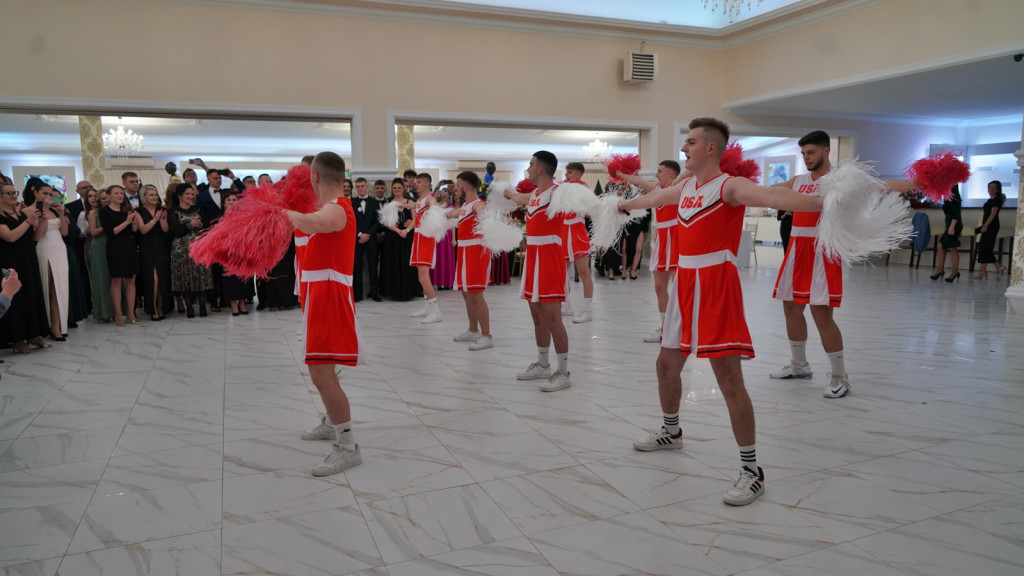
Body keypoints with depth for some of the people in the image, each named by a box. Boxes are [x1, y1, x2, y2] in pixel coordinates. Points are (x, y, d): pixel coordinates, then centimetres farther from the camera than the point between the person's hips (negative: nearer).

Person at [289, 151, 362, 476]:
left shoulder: (336, 209, -18)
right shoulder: (332, 207, 13)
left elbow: (313, 223, -42)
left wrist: (291, 214, -24)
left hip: (331, 299, -11)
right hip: (321, 298, 11)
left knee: (321, 374, -13)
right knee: (322, 371, 22)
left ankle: (348, 447, -4)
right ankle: (332, 424, 40)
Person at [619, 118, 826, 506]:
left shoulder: (729, 186, -11)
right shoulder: (685, 187, 13)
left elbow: (772, 196, -30)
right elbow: (652, 198, 33)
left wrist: (822, 202, -48)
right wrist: (622, 204, 52)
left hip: (717, 287, -8)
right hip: (684, 284, 9)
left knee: (728, 378, -9)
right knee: (667, 364, 20)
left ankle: (752, 471, 2)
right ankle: (671, 433, 44)